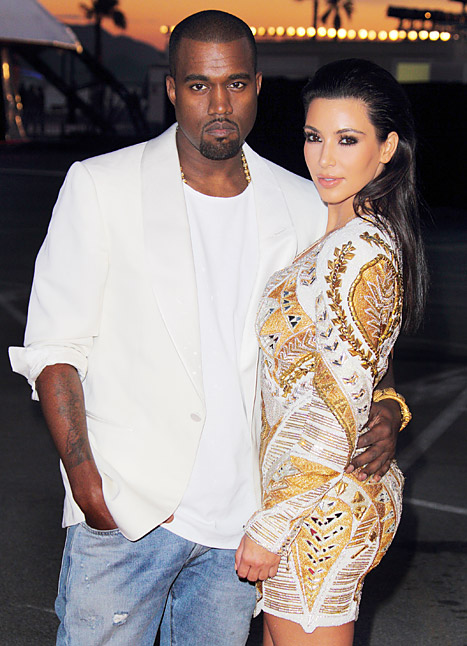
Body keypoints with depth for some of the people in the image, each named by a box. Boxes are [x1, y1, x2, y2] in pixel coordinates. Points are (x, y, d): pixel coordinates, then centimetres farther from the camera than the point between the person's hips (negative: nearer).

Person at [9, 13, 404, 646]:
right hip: (122, 509, -3)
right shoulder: (100, 187, -3)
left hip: (241, 513, 3)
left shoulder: (303, 207, 5)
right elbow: (52, 344, -4)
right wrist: (83, 473, -14)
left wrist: (385, 407, -4)